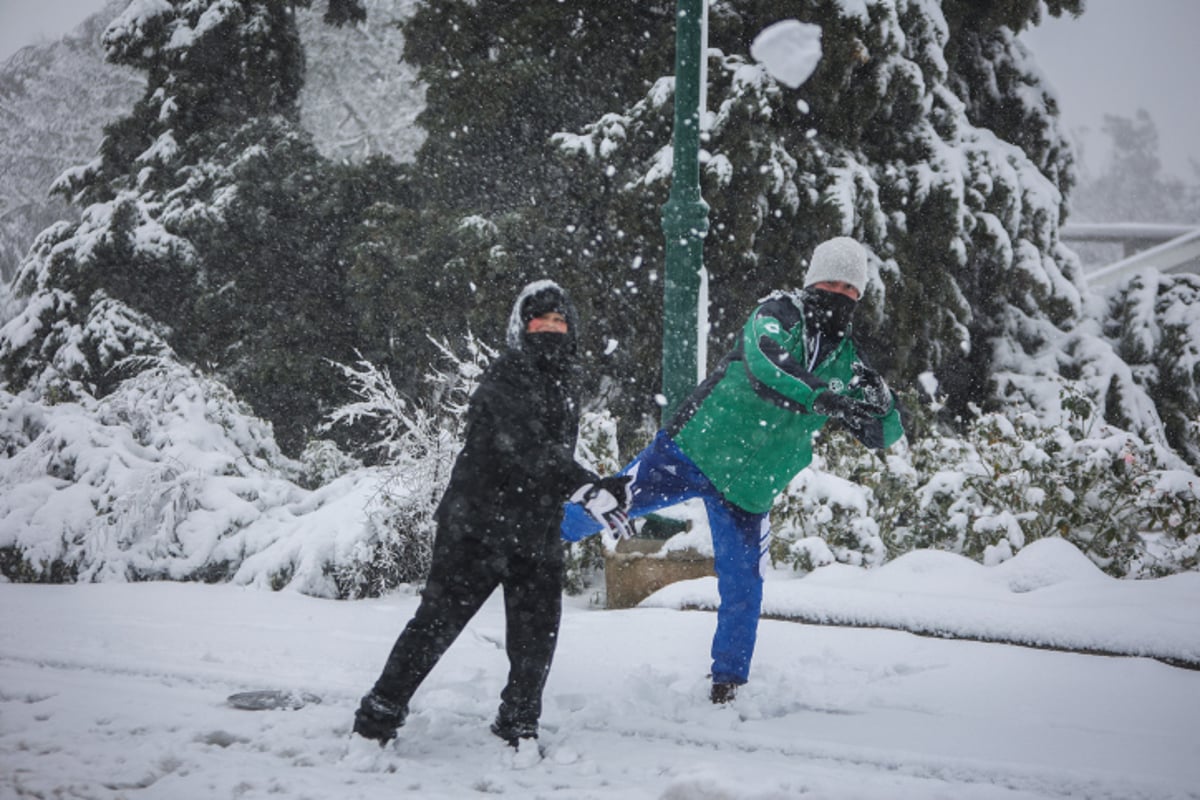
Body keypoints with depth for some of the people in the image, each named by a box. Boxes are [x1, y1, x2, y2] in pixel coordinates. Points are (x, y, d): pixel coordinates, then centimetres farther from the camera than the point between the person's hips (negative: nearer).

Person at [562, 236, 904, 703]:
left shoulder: (847, 362, 7)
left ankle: (728, 679, 20)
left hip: (748, 489, 4)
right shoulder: (779, 315, -7)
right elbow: (762, 360, -30)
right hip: (692, 450, -3)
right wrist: (821, 399, -42)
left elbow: (883, 436, 7)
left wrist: (880, 402, -16)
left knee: (743, 589, 1)